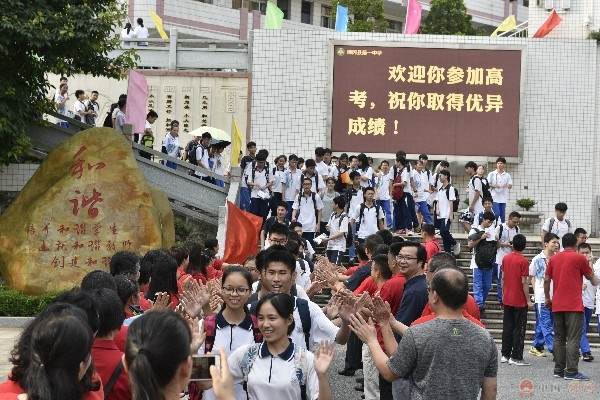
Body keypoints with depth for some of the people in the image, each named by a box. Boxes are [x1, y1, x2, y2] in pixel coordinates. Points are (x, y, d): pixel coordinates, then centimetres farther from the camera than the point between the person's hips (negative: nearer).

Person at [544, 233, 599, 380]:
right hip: (574, 306, -5)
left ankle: (559, 370, 12)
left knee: (559, 338, 11)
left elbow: (546, 280, 8)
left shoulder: (553, 259, 9)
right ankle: (571, 372, -10)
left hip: (557, 306, 5)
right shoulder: (579, 258, -4)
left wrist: (547, 298, 19)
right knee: (573, 339, -6)